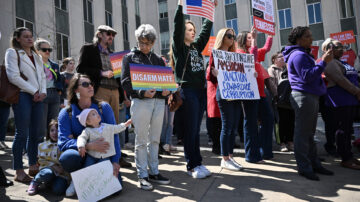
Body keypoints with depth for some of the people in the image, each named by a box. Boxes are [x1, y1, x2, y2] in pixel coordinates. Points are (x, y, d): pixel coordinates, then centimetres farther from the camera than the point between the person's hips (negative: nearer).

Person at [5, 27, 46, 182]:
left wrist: (43, 92, 1)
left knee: (35, 133, 6)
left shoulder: (37, 56, 22)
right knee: (22, 133, -6)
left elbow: (42, 76, 20)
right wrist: (34, 91, -9)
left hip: (38, 97, 6)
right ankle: (19, 171, 1)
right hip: (22, 95, -6)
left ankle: (33, 166, 16)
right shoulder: (12, 53, 3)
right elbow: (13, 76, -9)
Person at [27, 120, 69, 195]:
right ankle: (34, 183, -3)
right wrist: (53, 166, -8)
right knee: (47, 174, -36)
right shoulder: (43, 145, 9)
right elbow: (42, 161, 7)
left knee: (58, 190, -30)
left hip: (61, 174, -2)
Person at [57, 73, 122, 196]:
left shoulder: (104, 108, 0)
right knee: (67, 157, -35)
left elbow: (113, 135, -5)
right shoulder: (66, 113, -2)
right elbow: (63, 142, -14)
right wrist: (89, 146, -29)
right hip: (81, 155, -1)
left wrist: (115, 161, -16)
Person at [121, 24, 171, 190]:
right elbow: (125, 82, -4)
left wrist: (167, 90, -4)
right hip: (140, 102, -4)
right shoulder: (130, 57, 5)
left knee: (155, 139, 10)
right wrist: (142, 93, -20)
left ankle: (153, 172, 21)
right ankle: (142, 176, 10)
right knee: (141, 141, 0)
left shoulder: (158, 59, 18)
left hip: (159, 101, 4)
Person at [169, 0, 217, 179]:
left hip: (200, 91, 7)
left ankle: (195, 164, 16)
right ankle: (193, 166, 4)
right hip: (187, 91, -7)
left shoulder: (196, 47, 20)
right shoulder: (178, 47, 2)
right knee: (190, 131, -3)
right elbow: (177, 26, -9)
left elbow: (206, 30, 25)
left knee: (196, 131, 9)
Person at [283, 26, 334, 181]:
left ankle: (314, 164, 22)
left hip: (311, 96, 11)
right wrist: (323, 62, -18)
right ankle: (304, 167, 1)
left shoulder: (303, 54, 23)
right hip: (303, 96, -11)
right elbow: (307, 77, -20)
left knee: (309, 133, 13)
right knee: (302, 133, -5)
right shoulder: (298, 55, -11)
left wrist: (322, 63, 18)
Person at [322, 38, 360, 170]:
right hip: (339, 101, -10)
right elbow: (340, 80, -19)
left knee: (347, 129, 12)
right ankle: (346, 159, 2)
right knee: (341, 129, -5)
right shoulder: (330, 62, -9)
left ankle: (348, 156, 20)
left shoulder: (342, 62, 23)